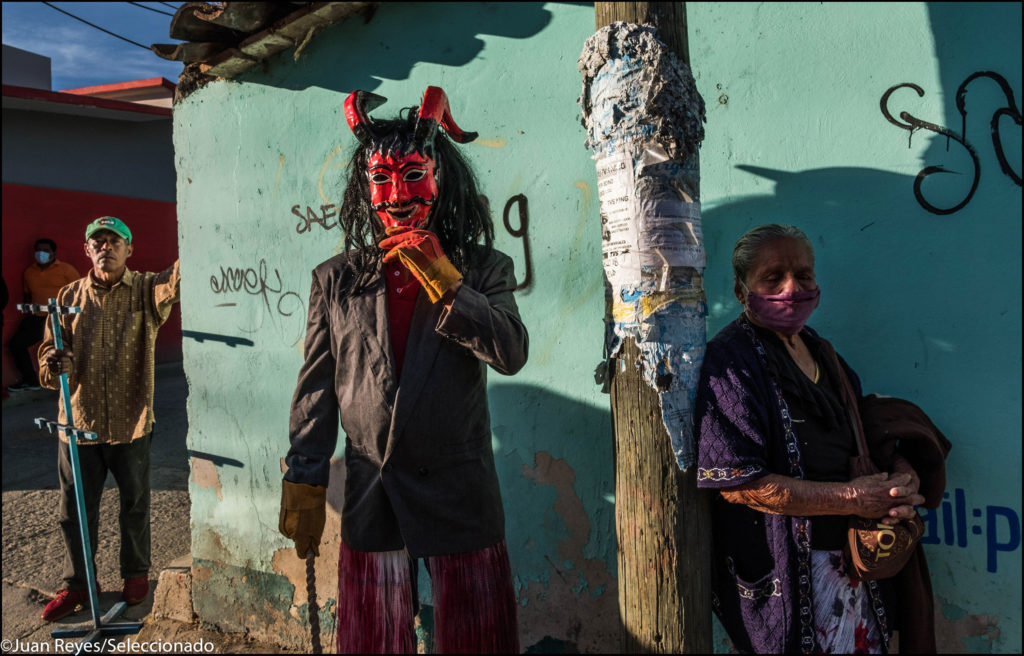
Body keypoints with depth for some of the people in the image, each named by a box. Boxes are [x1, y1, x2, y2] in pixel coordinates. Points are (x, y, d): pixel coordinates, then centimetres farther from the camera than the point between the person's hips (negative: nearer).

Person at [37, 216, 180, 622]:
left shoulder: (146, 292, -3)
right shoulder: (69, 296, 6)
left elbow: (177, 281, -25)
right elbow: (49, 351, 6)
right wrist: (53, 364, -19)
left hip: (130, 421, -2)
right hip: (79, 421, 2)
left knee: (134, 503, 13)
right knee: (75, 509, 11)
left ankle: (136, 573, 32)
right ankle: (76, 584, 29)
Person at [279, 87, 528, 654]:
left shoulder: (482, 268, 1)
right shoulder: (337, 278, 5)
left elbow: (511, 353, -15)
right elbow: (315, 389, 6)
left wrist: (442, 279, -18)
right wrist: (303, 485, 4)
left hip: (460, 495, -1)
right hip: (370, 499, 2)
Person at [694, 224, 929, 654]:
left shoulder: (821, 352, 8)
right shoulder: (731, 362, -18)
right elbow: (737, 482, -24)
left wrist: (902, 480, -7)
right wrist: (851, 498, -21)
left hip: (853, 552, 8)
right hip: (785, 572, -8)